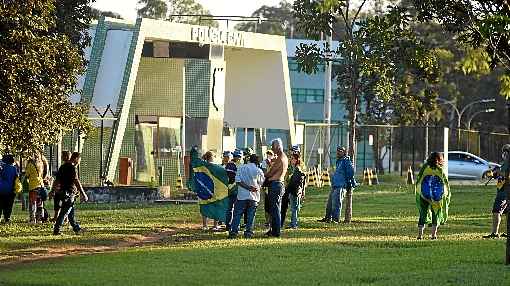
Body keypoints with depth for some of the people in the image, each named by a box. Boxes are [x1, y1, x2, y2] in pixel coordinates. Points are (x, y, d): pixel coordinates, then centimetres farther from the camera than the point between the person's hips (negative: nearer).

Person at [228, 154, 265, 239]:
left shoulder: (241, 168, 0)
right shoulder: (258, 171, -3)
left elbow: (238, 181, -8)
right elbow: (261, 183, 6)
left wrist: (248, 187, -11)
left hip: (242, 195, 0)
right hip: (254, 197, 0)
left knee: (237, 214, 4)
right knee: (251, 216, 6)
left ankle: (233, 232, -1)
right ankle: (248, 233, 2)